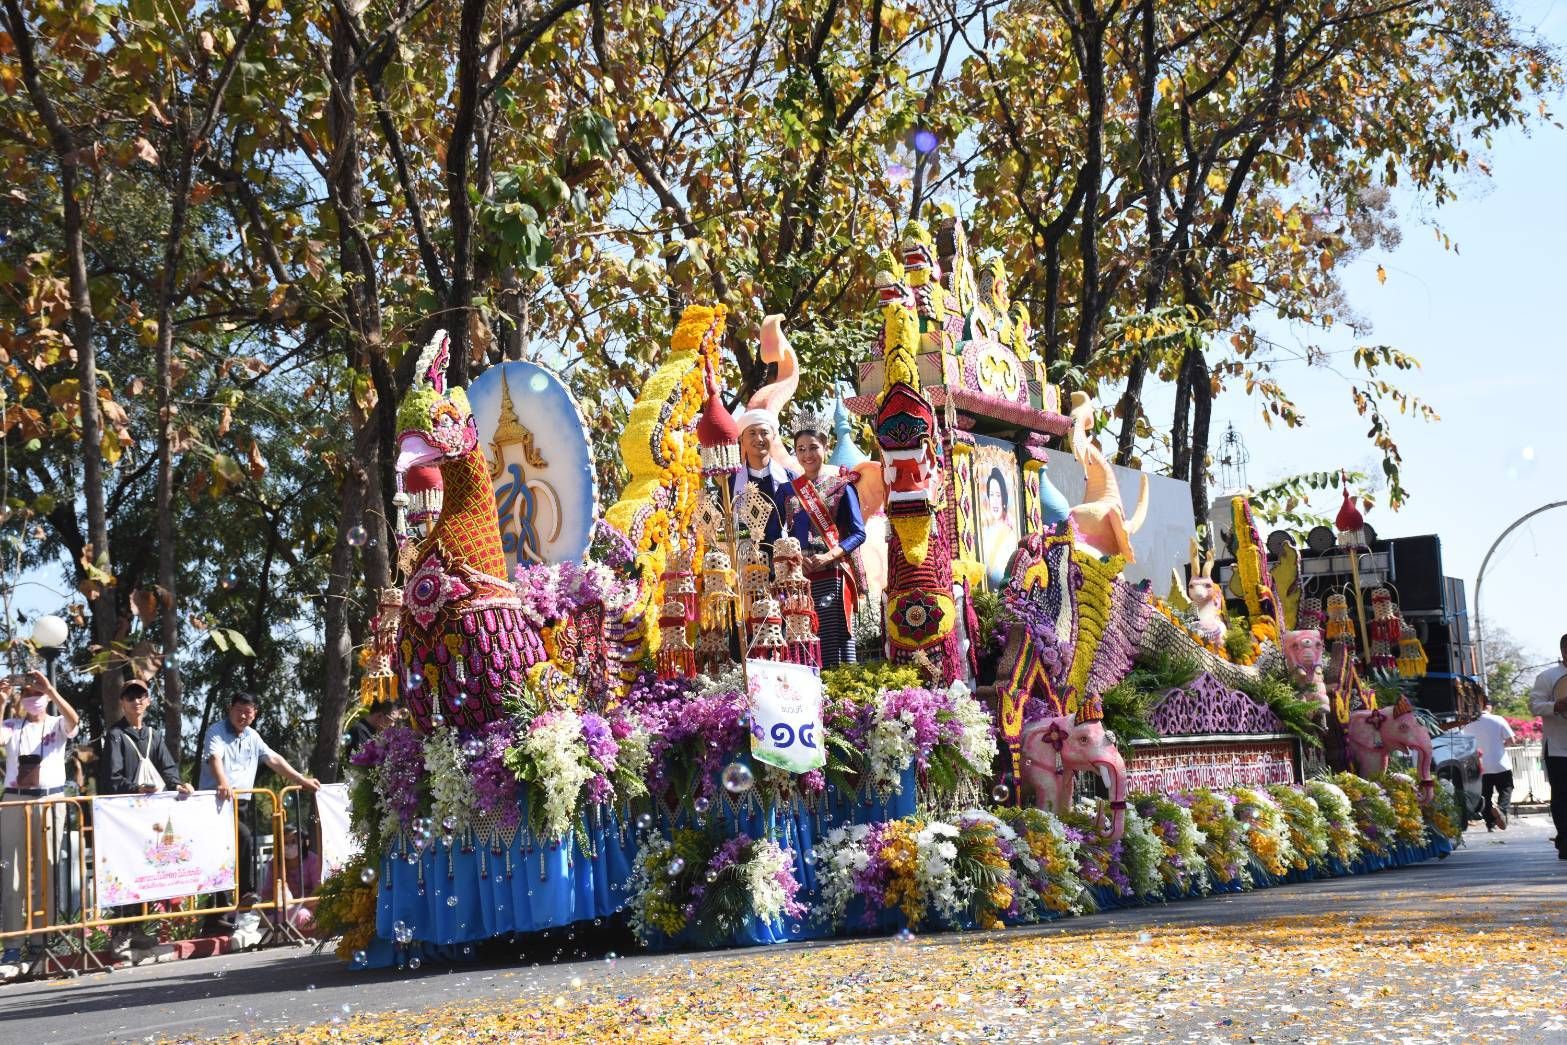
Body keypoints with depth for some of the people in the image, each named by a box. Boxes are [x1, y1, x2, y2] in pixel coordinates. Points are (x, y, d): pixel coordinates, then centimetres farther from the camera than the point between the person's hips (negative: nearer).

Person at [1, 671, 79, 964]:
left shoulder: (57, 725, 6)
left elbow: (74, 721, -17)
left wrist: (50, 689, -25)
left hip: (49, 800, -1)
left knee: (45, 870, 3)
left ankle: (41, 939, 9)